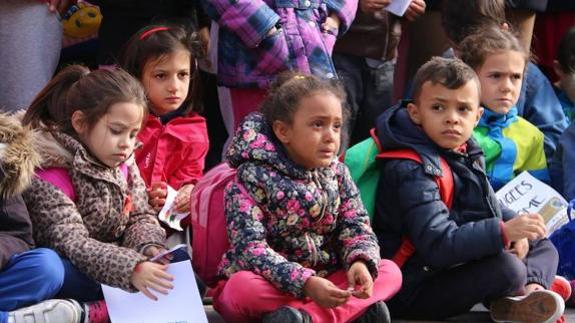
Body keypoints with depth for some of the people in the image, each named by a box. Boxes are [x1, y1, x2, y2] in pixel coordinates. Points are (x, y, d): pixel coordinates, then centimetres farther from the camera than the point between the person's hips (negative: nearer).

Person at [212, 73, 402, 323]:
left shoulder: (337, 173, 6)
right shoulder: (253, 177, -13)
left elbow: (357, 227, 3)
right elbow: (249, 248, -22)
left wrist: (361, 262, -23)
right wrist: (305, 283, -35)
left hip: (322, 285, 5)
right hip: (271, 288, -5)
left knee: (390, 272, -12)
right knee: (242, 288, -38)